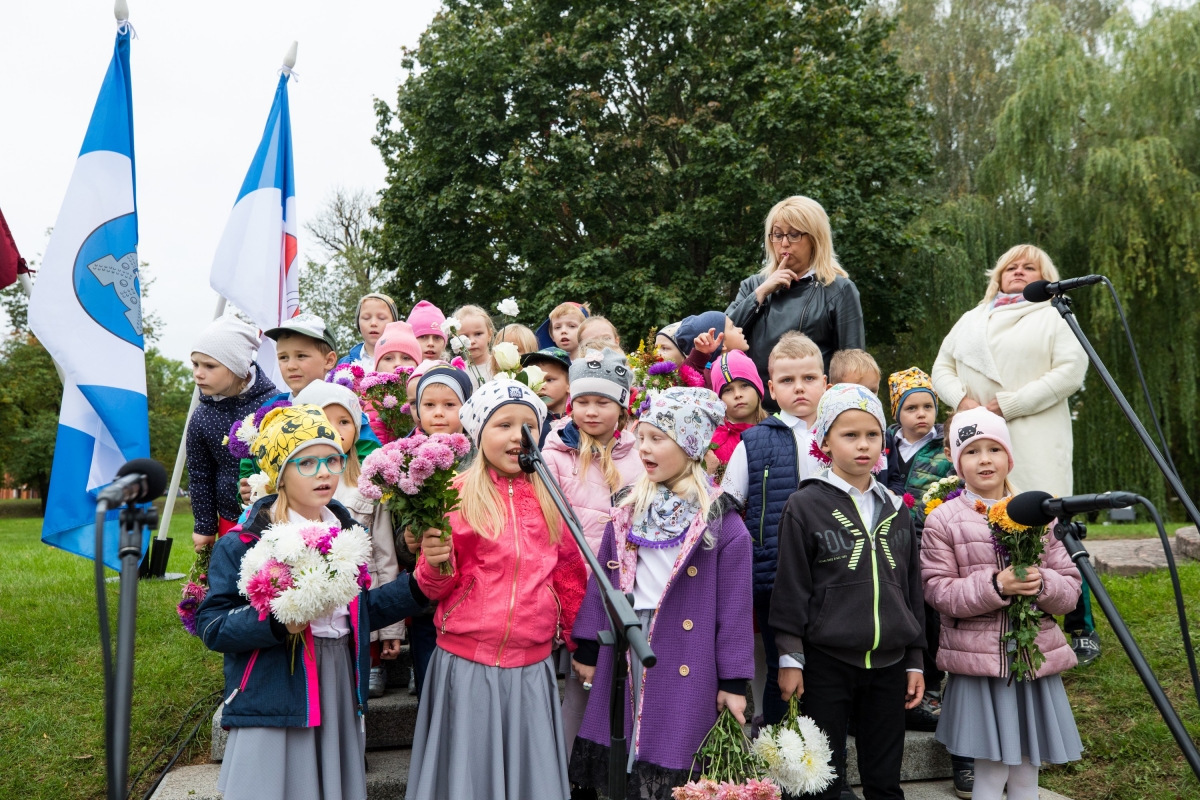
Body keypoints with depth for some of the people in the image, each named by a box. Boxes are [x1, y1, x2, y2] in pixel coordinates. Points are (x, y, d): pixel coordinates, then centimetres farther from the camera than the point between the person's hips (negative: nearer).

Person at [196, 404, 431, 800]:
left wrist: (419, 585, 6)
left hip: (341, 700, 6)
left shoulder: (347, 533, 10)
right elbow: (211, 625, -12)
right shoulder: (243, 543, -10)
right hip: (273, 705, -5)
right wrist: (277, 623, -27)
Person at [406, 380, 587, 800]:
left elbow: (570, 577, 16)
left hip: (532, 668, 3)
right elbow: (434, 588, 0)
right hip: (465, 666, -3)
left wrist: (577, 639, 21)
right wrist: (434, 564, -20)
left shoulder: (548, 498, 6)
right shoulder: (456, 495, -4)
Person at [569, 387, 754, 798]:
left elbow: (734, 605, -7)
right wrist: (587, 648, 10)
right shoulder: (628, 511, 6)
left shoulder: (721, 520, -8)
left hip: (686, 668, -4)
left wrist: (734, 681, -7)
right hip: (624, 659, 4)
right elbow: (601, 582, 10)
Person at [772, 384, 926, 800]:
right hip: (826, 662, -4)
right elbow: (791, 587, -5)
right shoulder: (805, 505, -5)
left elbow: (911, 588, 14)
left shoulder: (896, 510, 9)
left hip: (888, 664, 4)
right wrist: (790, 657, -6)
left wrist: (914, 660, 13)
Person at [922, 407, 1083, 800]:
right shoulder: (943, 520, -3)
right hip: (977, 664, -3)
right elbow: (938, 592, -9)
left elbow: (1071, 586, 6)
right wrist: (995, 586, -22)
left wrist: (1042, 584, -16)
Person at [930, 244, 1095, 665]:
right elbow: (942, 368, 18)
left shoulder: (1052, 317, 9)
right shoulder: (971, 320, 23)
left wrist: (1008, 405, -12)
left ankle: (1082, 630, 7)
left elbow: (1072, 370, -5)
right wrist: (963, 398, -4)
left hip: (1036, 446, -4)